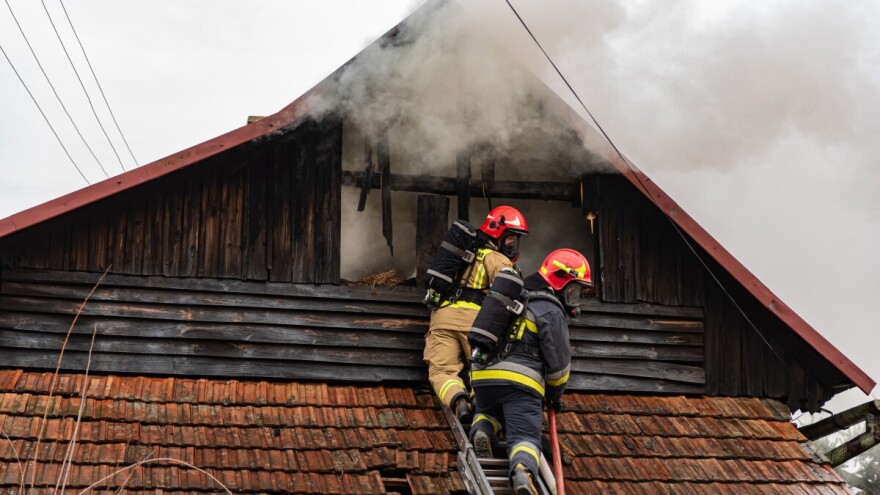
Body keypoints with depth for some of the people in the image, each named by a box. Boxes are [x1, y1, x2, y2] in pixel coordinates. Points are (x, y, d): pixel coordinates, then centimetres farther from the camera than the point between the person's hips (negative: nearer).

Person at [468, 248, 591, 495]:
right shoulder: (551, 312, 0)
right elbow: (559, 361, -1)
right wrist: (555, 394, 17)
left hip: (482, 375, 6)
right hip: (520, 382, -6)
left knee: (488, 412, 33)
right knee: (525, 436, -3)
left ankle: (483, 430, 0)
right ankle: (523, 470, -35)